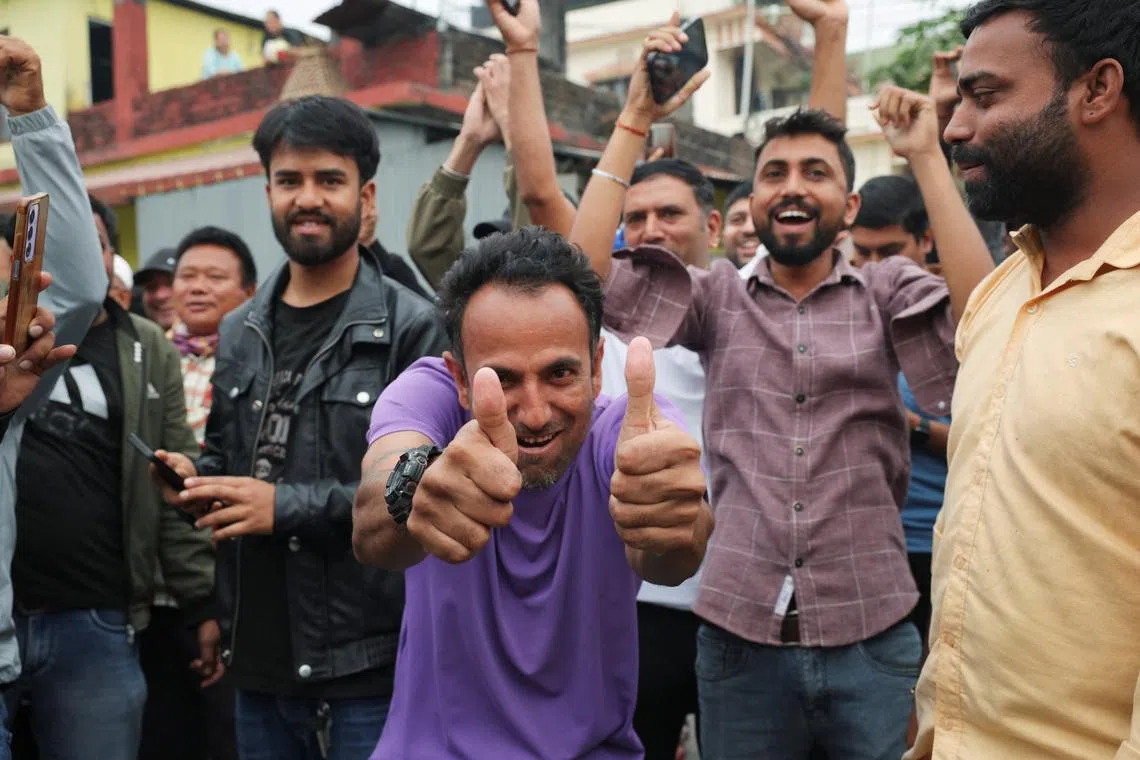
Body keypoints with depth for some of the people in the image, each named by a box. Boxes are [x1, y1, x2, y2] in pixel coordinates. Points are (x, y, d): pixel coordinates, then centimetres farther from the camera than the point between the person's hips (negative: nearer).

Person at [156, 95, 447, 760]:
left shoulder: (412, 328, -9)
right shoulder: (239, 333, 11)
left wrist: (287, 505, -18)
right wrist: (197, 481, 0)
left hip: (372, 664, -5)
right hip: (259, 660, 6)